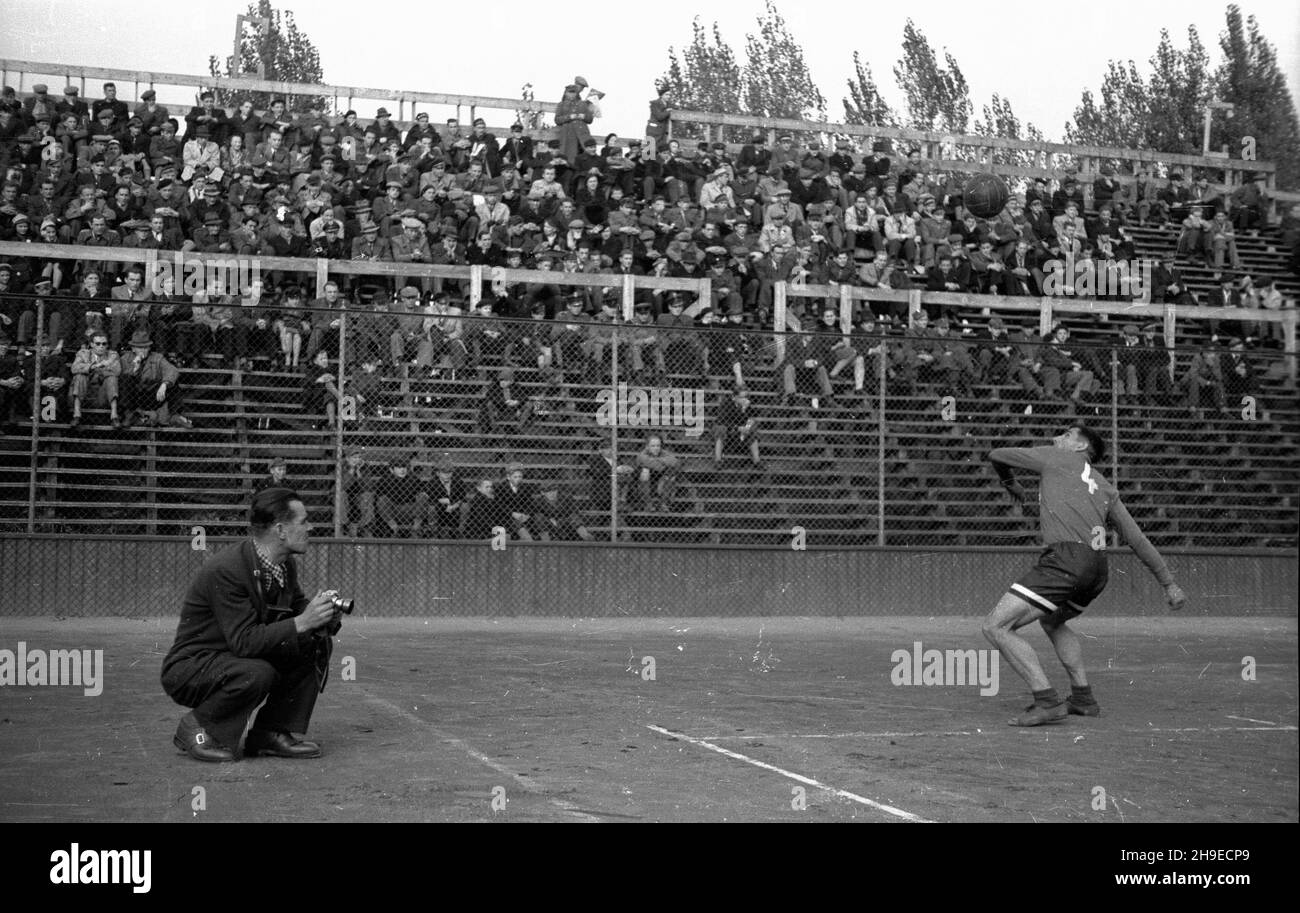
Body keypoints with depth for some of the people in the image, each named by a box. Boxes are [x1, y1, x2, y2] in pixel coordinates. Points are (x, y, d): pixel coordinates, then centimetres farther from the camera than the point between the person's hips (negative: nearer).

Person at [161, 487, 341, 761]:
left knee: (318, 643, -6)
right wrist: (301, 622, -34)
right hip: (189, 668, -8)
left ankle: (274, 733, 1)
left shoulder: (285, 564, -1)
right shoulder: (225, 570, -27)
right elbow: (244, 642, -31)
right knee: (258, 673, -36)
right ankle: (197, 728, -10)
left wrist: (322, 614, -12)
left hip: (242, 658, 8)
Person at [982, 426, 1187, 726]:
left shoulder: (1055, 458, 16)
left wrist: (1010, 484, 45)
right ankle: (1083, 698, 26)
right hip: (1098, 569, 8)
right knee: (1051, 621, 34)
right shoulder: (1105, 488, 28)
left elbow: (998, 455, 25)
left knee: (995, 627, -9)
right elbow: (1139, 540, 26)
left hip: (1066, 558, -8)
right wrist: (1169, 583, 29)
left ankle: (1047, 702, -15)